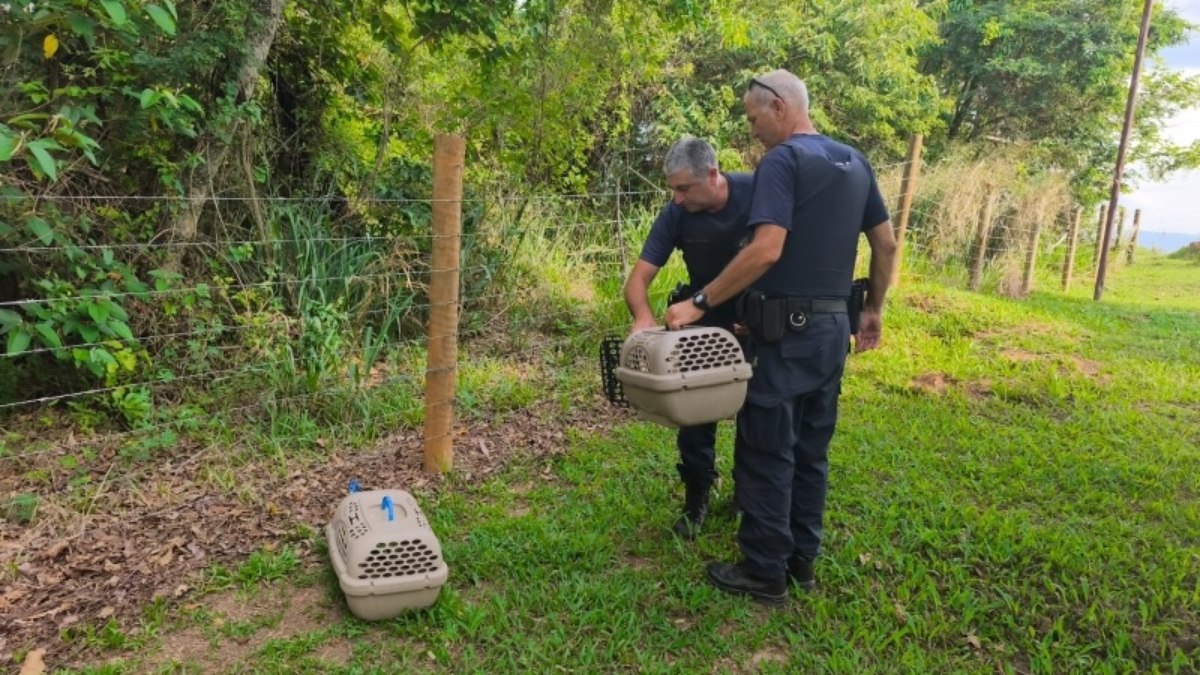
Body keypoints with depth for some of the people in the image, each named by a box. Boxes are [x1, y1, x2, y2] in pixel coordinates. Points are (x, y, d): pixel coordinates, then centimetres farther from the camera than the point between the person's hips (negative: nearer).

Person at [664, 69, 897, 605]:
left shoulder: (782, 160, -13)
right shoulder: (855, 161, 12)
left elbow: (766, 251, -25)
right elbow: (887, 244, 15)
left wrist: (700, 303, -21)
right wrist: (873, 309, 23)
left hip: (786, 330, -8)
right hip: (835, 328, 8)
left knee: (767, 454, 2)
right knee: (811, 451, 16)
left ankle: (765, 571, 12)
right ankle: (802, 559, 27)